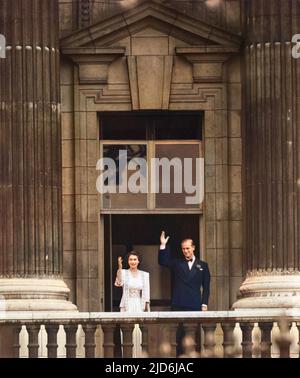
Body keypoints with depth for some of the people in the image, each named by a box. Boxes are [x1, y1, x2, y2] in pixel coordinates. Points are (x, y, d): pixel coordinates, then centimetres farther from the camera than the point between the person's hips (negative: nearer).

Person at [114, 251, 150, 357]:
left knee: (139, 332, -4)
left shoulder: (144, 275, 8)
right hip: (127, 306, -1)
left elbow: (146, 294, 7)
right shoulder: (124, 273, 2)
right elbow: (119, 283, -21)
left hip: (139, 307, 1)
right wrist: (119, 267, -33)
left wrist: (148, 310, 2)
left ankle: (138, 355, 3)